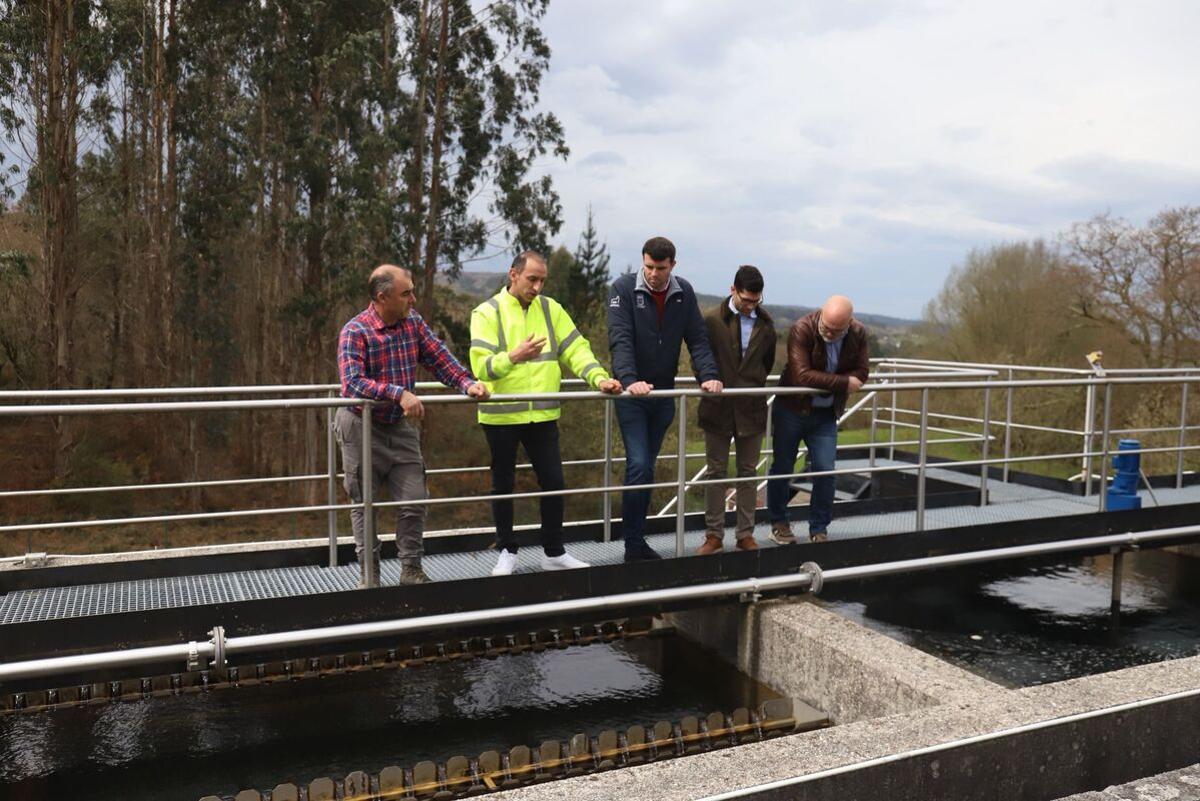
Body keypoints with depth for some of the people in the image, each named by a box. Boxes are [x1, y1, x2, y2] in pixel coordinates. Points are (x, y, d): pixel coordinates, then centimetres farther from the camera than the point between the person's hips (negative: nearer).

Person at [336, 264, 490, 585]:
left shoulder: (413, 322, -1)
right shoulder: (355, 332, -19)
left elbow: (439, 357, -2)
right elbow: (352, 384, -30)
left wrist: (467, 383, -18)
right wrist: (399, 393, -39)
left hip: (401, 426, 5)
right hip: (363, 427, -5)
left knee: (414, 501, 3)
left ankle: (411, 569, 17)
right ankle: (369, 571, 23)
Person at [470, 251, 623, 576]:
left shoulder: (550, 308, 7)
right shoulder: (488, 312, -6)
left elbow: (576, 349, 1)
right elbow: (481, 366, -16)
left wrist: (599, 378, -15)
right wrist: (514, 357, -33)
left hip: (543, 414, 3)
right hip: (501, 416, -3)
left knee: (553, 482, 6)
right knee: (503, 485, 11)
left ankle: (554, 552, 22)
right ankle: (507, 552, 27)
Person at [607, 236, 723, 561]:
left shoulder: (683, 293, 3)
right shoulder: (624, 288, -10)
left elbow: (697, 339, 1)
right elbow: (620, 339, -20)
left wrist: (708, 375, -16)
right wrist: (629, 380, -34)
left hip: (663, 394, 4)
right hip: (632, 394, -4)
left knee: (647, 467, 12)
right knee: (639, 465, -11)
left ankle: (637, 540, 22)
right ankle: (634, 545, -2)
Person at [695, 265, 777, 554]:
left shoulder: (765, 323, 3)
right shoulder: (712, 320, -7)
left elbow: (768, 362, 14)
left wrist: (755, 386, 8)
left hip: (751, 409, 3)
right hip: (718, 409, -2)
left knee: (748, 473, 9)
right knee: (716, 473, 6)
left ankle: (745, 534, 18)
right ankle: (714, 534, 15)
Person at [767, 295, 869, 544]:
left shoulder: (858, 334, -7)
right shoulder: (802, 329, -21)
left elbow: (861, 373, -9)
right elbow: (803, 375, -28)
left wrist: (822, 382, -22)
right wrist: (843, 382, -24)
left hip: (826, 414, 3)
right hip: (792, 409, -3)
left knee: (825, 471, -1)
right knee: (783, 467, 9)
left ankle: (819, 529, 14)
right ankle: (778, 523, 26)